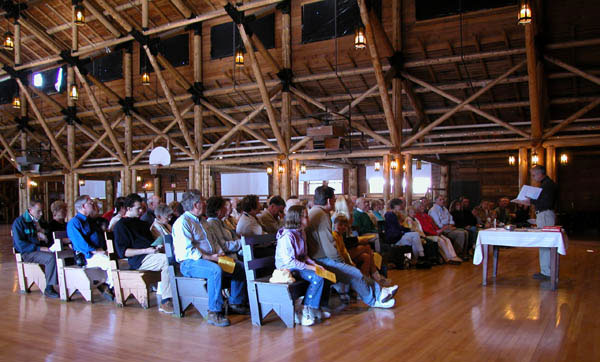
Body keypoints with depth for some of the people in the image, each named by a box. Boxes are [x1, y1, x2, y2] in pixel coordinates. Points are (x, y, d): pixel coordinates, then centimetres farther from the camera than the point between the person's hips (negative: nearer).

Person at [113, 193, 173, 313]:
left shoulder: (142, 223, 29)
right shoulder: (121, 225, 5)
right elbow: (122, 252, -5)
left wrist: (157, 246, 9)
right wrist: (146, 250, -15)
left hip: (150, 255, 7)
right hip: (138, 260, -7)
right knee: (167, 260, -32)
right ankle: (165, 301, -32)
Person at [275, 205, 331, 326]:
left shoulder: (301, 232, 10)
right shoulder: (287, 236, -20)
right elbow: (289, 261, -23)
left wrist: (314, 264, -1)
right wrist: (311, 267, -22)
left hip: (299, 265, 9)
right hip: (287, 268, -9)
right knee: (318, 278, -26)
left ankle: (318, 308, 4)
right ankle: (306, 312, -17)